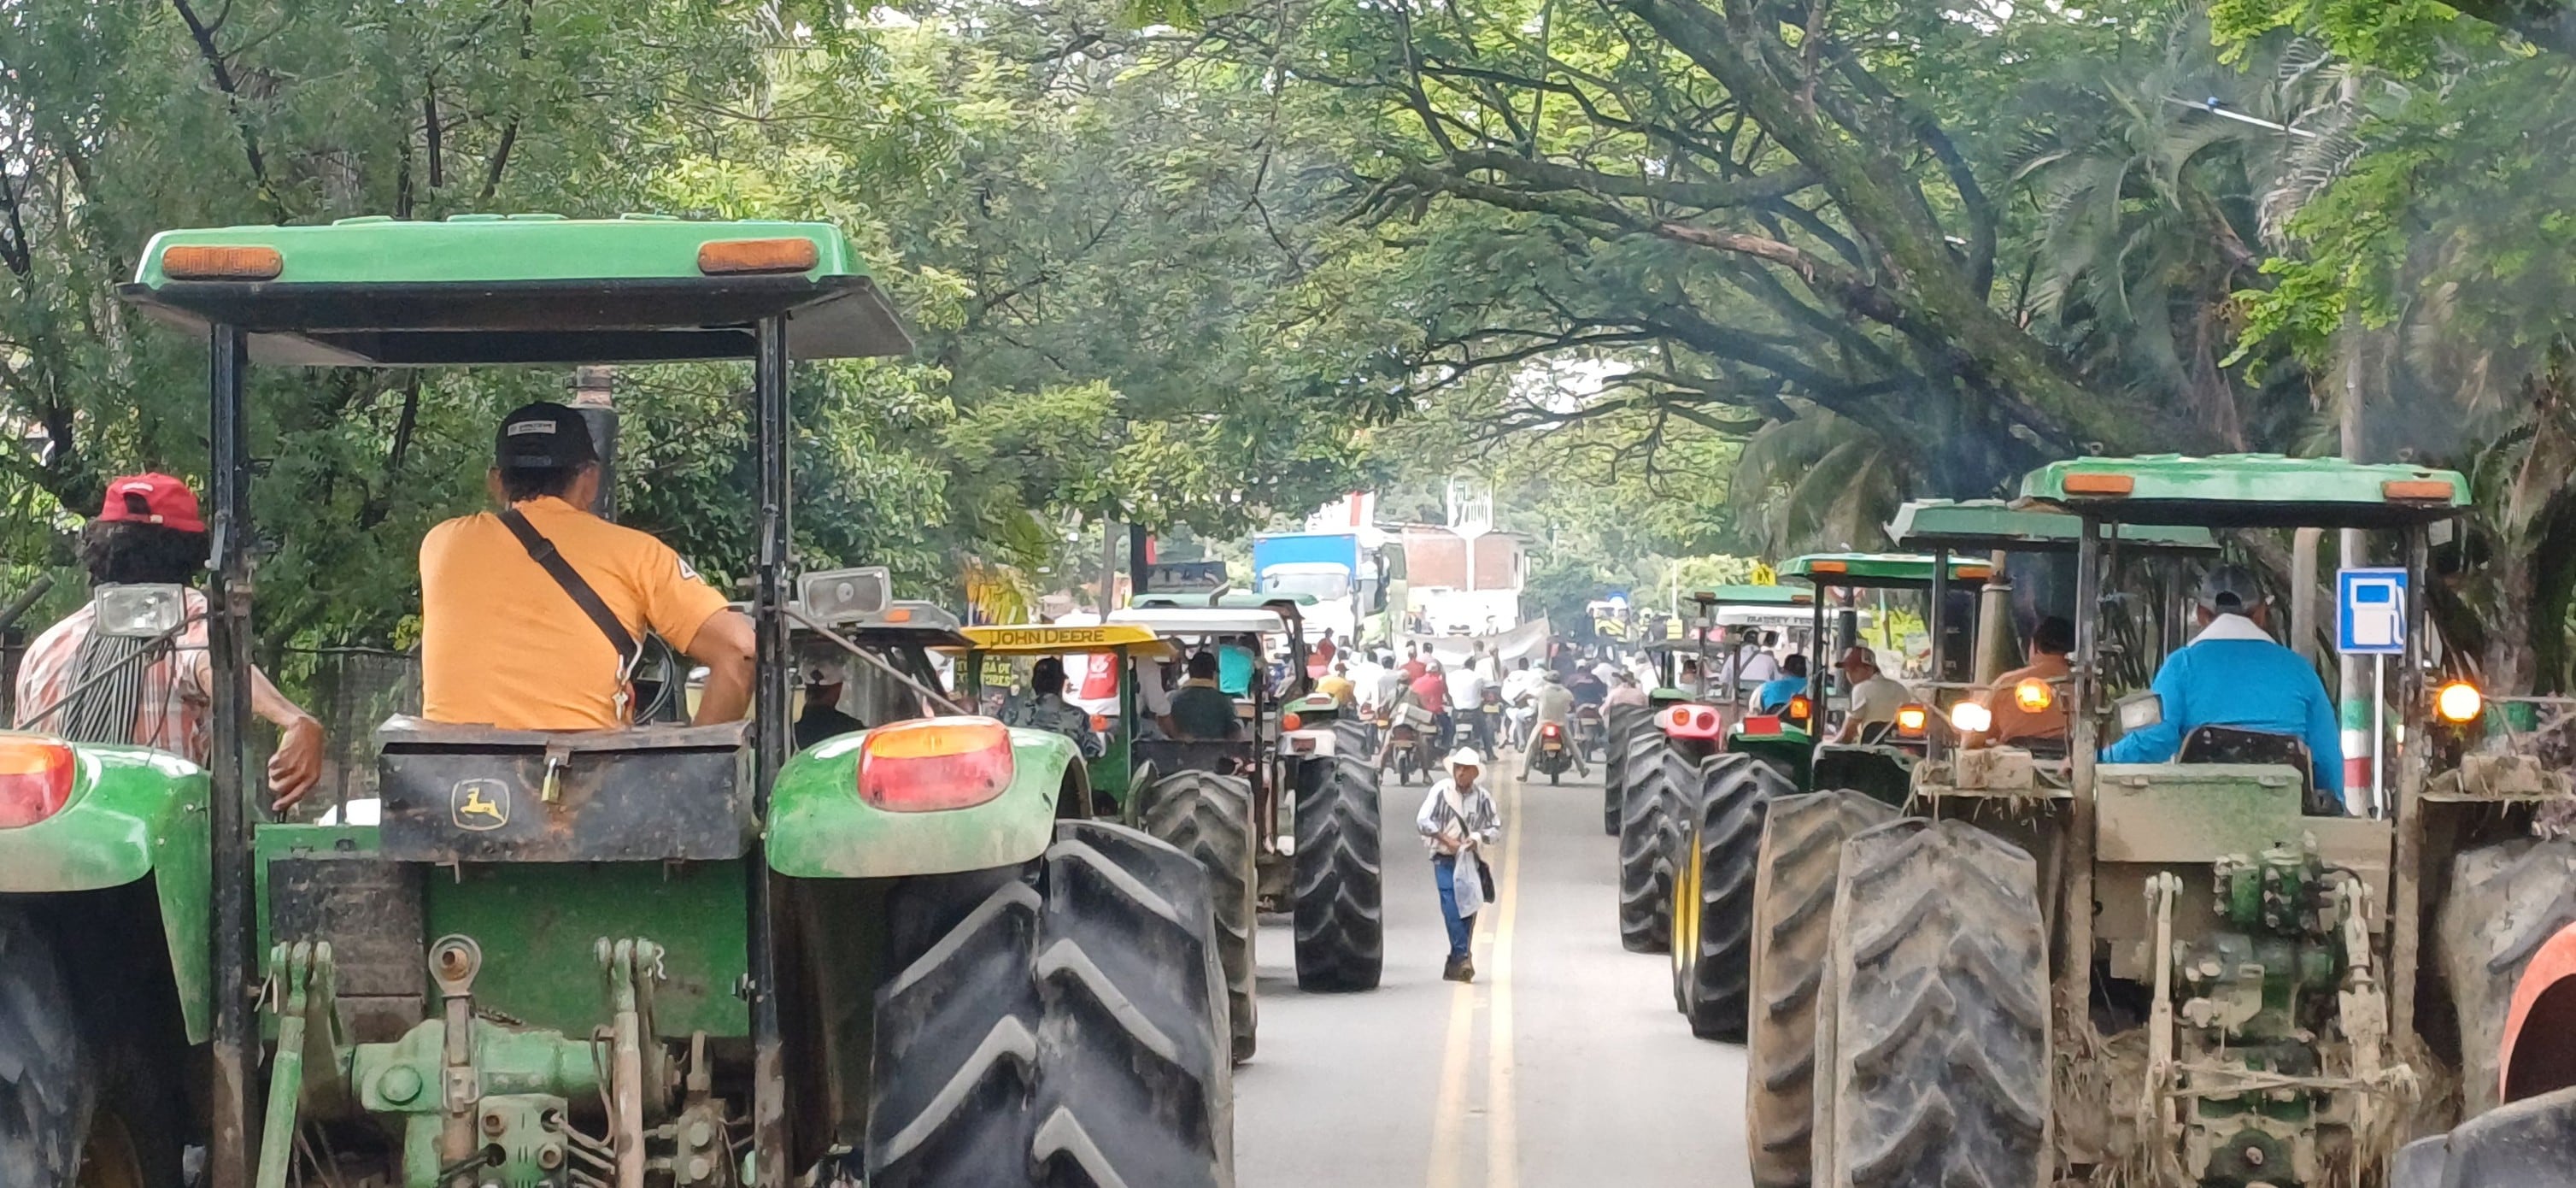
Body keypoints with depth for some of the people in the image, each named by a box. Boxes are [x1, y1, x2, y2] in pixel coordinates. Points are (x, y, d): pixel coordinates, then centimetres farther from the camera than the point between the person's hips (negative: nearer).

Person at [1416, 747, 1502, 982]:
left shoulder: (1482, 797, 1)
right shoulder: (1441, 790, -5)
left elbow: (1496, 828, 8)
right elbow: (1422, 821, -8)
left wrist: (1477, 838, -10)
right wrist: (1446, 839, -14)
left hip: (1470, 859, 3)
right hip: (1444, 859, -3)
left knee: (1468, 910, 2)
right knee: (1451, 908, -16)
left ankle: (1454, 965, 11)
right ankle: (1462, 958, -20)